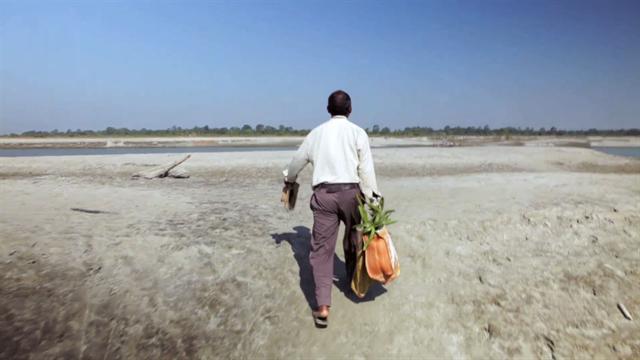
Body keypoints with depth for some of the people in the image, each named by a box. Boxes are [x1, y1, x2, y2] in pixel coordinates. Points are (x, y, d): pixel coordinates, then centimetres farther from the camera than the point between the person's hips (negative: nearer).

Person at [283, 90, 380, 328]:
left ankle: (323, 307, -9)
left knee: (321, 247, -1)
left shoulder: (317, 132, 12)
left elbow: (298, 160, 24)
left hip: (323, 193, 1)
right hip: (350, 191, -1)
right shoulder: (357, 132, 3)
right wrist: (373, 199, -3)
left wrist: (289, 179, 42)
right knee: (353, 239, 21)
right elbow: (366, 169, -5)